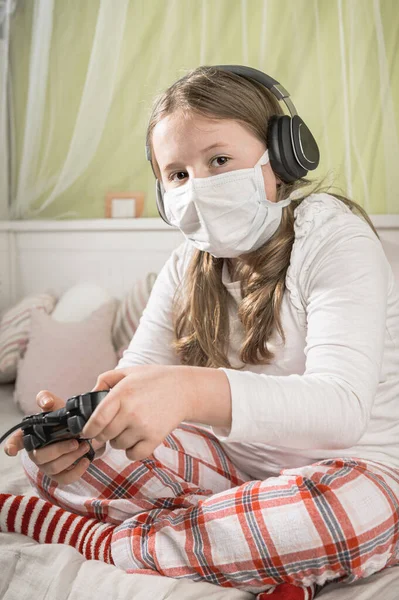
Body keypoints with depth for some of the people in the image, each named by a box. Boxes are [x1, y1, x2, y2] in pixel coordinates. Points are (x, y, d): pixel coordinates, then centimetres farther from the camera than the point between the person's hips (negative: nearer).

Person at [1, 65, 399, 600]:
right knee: (43, 450, -8)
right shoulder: (187, 268, 5)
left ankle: (90, 538, -22)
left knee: (354, 507, -42)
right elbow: (133, 384, -5)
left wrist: (193, 391, -47)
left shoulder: (333, 236, -15)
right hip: (233, 461, 5)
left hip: (347, 468, -4)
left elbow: (341, 405, -30)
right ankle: (263, 557, -19)